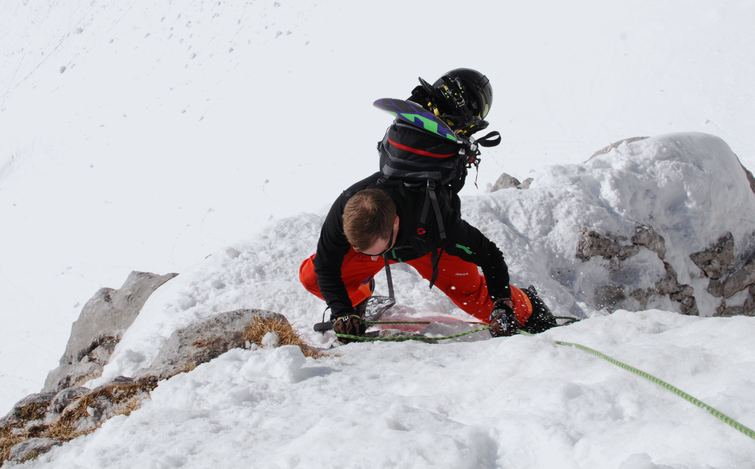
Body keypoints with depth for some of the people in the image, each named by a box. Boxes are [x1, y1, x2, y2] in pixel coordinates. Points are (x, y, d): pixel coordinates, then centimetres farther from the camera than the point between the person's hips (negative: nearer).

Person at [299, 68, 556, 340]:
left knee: (472, 295, -9)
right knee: (312, 276, -9)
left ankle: (527, 310, 22)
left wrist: (502, 304, -30)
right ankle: (358, 296, 22)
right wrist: (341, 312, -32)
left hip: (429, 247, -2)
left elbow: (490, 256, -29)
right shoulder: (344, 209, -40)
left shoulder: (437, 225, -46)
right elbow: (326, 266, -21)